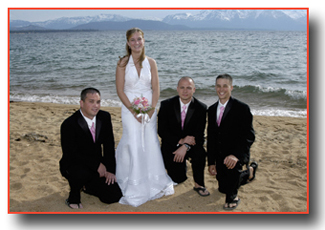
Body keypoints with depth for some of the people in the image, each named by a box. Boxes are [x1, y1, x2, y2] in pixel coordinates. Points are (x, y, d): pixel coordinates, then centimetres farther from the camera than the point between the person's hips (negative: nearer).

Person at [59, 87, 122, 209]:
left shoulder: (105, 117, -3)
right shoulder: (69, 124, -19)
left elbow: (108, 145, 2)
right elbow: (70, 154, -21)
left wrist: (110, 169, -6)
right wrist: (97, 165, -25)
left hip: (98, 167, 5)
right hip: (73, 166, -5)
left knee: (114, 196, -8)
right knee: (82, 173, -40)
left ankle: (86, 186, 21)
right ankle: (74, 196, -5)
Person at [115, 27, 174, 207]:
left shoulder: (151, 63, 4)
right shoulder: (123, 63, -3)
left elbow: (155, 89, 3)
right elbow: (120, 90, -5)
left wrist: (151, 109, -9)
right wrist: (134, 110, -12)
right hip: (130, 108, -2)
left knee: (151, 143, 4)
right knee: (134, 145, -5)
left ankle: (154, 183, 22)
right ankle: (134, 188, 9)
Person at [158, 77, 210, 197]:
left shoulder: (201, 108, -9)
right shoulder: (166, 105, -10)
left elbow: (199, 135, -12)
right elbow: (162, 131, -11)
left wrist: (185, 146, -29)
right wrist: (180, 141, -24)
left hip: (191, 144, 0)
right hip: (171, 146, 0)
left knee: (200, 152, -33)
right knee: (178, 179, -10)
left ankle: (198, 184, -13)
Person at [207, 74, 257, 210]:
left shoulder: (242, 108, -12)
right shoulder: (211, 110, 6)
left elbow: (249, 136, -18)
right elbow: (211, 137, 9)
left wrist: (235, 155, -33)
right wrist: (211, 162, 5)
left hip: (238, 154, -6)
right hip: (220, 155, 6)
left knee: (232, 164, -37)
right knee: (223, 188, 12)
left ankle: (233, 197, -6)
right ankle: (249, 171, 38)